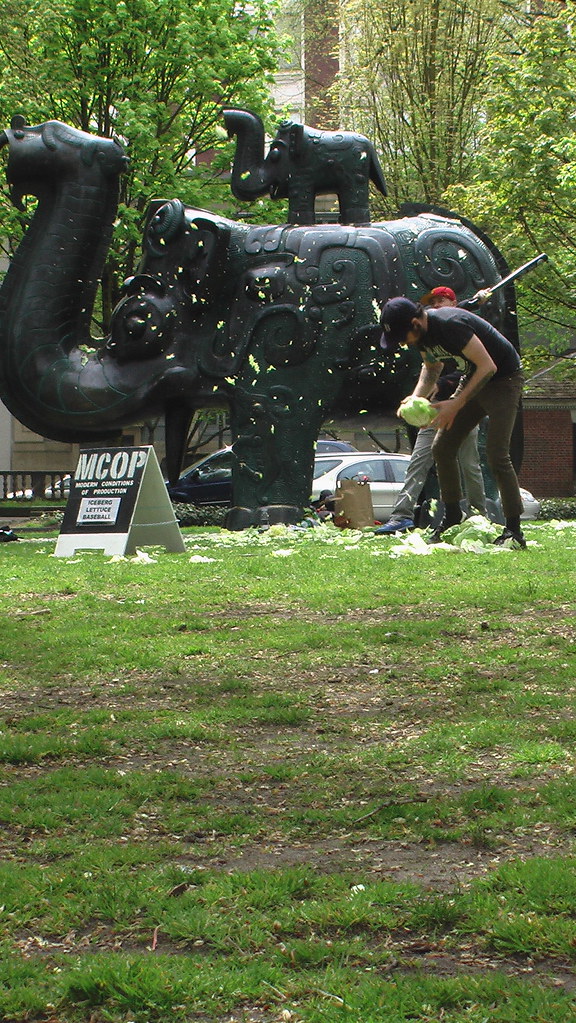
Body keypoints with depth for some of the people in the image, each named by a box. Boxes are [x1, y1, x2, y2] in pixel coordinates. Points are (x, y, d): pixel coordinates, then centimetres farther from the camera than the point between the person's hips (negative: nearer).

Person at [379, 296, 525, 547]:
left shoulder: (451, 326, -31)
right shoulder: (421, 332, -4)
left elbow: (488, 366, -29)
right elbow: (431, 367, 16)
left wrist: (456, 404, -28)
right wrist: (416, 398, -3)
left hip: (503, 378, -9)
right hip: (473, 378, 9)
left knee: (496, 454, -18)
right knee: (442, 448, 3)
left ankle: (514, 530, -13)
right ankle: (452, 517, 14)